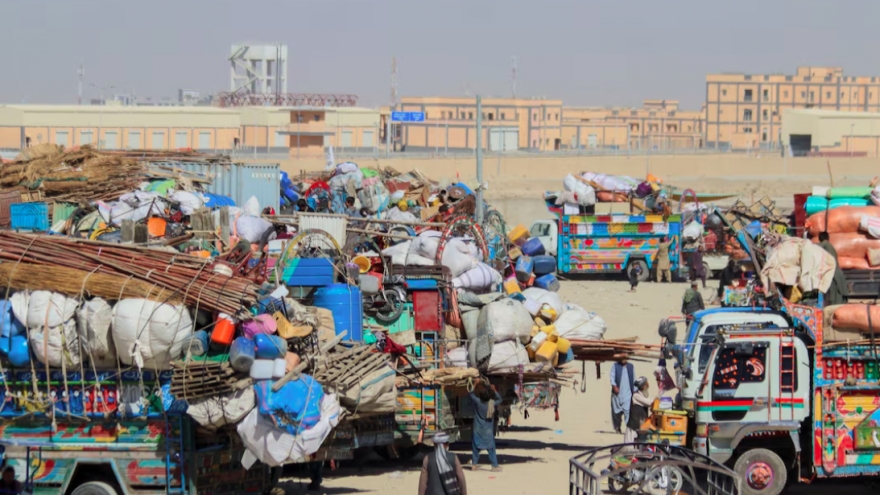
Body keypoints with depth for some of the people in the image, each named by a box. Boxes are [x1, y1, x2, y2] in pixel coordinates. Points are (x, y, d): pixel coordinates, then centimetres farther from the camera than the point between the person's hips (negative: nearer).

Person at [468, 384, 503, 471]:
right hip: (488, 431, -1)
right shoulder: (492, 403, -14)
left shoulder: (477, 402, -15)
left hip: (478, 430, 1)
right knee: (491, 448, 4)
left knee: (476, 446, 12)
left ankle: (474, 464, 16)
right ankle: (494, 465, 5)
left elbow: (470, 393, 0)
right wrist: (494, 390, 0)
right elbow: (499, 399, 7)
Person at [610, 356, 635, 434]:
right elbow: (612, 377, -3)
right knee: (617, 411, 4)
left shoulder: (630, 366, 12)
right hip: (617, 392, -1)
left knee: (627, 410, -13)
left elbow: (634, 378, 16)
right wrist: (614, 386, -18)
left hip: (628, 393, 1)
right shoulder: (615, 366, 5)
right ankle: (617, 427, 15)